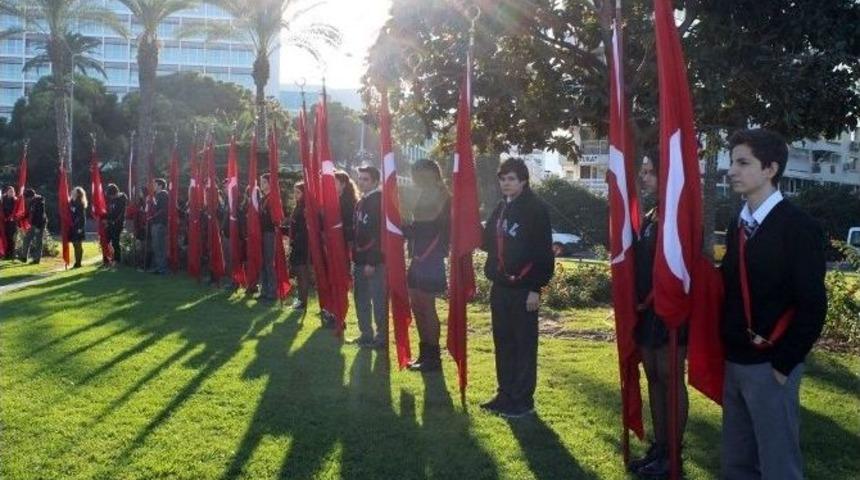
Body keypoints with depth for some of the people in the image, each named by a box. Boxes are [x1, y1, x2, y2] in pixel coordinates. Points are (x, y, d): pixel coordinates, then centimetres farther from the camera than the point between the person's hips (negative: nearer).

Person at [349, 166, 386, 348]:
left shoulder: (380, 201, -11)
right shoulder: (361, 202, 15)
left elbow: (379, 233, -18)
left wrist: (372, 261, -20)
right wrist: (355, 258, 12)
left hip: (375, 261, -9)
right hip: (360, 259, 9)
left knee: (378, 300, -2)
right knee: (361, 298, 14)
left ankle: (381, 337, 6)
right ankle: (366, 335, 24)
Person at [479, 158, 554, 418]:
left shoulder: (536, 209, -9)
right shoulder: (501, 208, 13)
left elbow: (543, 251, -13)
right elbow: (489, 241, 18)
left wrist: (536, 287, -17)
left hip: (523, 288, -7)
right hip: (500, 286, 7)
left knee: (524, 343, 1)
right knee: (503, 341, 12)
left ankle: (523, 399, 8)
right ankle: (505, 394, 22)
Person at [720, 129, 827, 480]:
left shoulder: (798, 227, -12)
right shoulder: (737, 225, 10)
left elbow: (813, 306, -14)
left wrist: (783, 364, -14)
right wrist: (726, 344, 7)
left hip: (769, 365, -7)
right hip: (734, 361, 7)